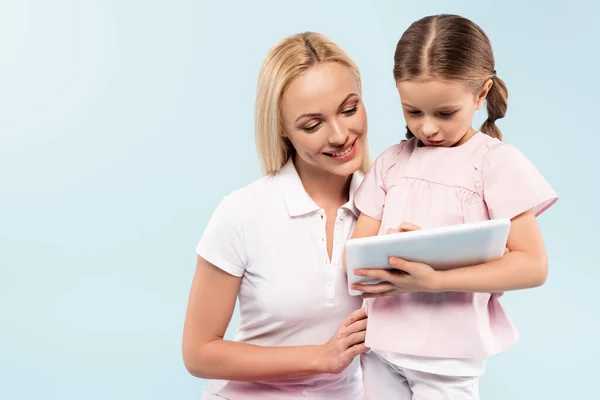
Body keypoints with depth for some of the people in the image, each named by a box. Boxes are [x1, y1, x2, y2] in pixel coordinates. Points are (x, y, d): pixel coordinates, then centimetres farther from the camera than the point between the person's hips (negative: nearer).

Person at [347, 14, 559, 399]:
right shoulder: (391, 162, 5)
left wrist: (434, 281, -24)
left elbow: (533, 265, -14)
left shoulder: (496, 162, -7)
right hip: (381, 342, 4)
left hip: (447, 352, -4)